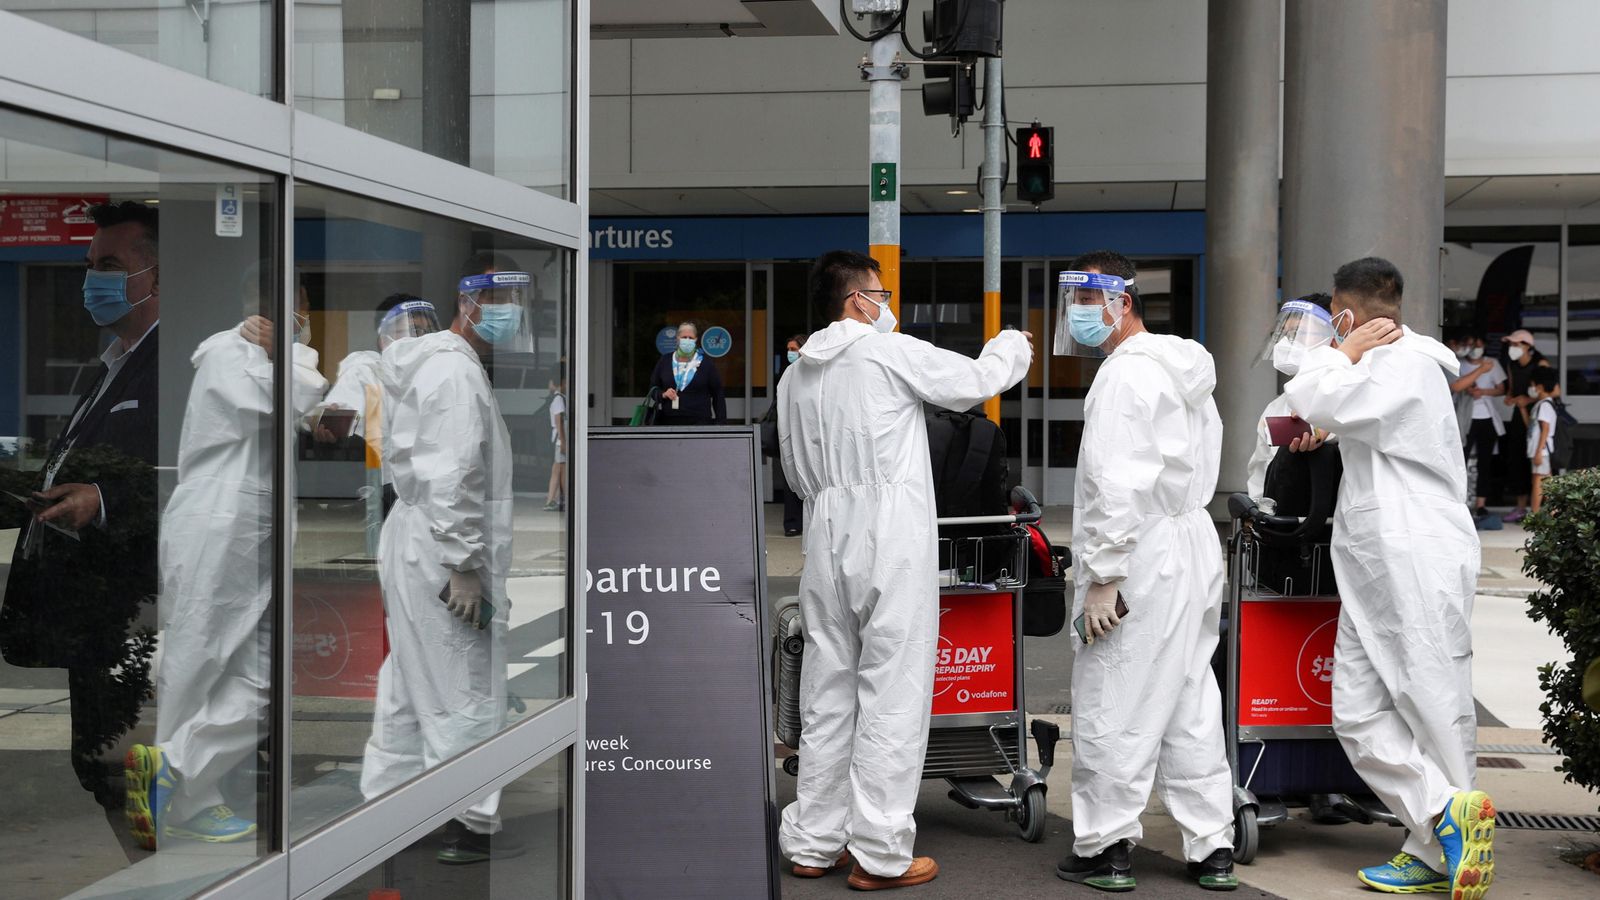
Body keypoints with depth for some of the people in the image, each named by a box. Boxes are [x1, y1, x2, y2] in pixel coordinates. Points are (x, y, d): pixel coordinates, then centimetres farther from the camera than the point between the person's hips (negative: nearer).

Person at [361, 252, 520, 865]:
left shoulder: (435, 361, 16)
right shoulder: (455, 372, -16)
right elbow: (449, 480, -23)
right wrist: (463, 567, -22)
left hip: (413, 543, 11)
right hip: (443, 559, -11)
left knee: (409, 688, 17)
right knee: (468, 697, -2)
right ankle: (471, 827, 6)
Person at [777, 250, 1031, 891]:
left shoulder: (795, 375, 13)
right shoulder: (889, 351, -7)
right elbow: (974, 382, 3)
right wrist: (1013, 346, 22)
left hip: (827, 542, 7)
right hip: (891, 543, -7)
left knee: (827, 694, 12)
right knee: (893, 695, -2)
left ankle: (812, 844, 19)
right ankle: (879, 856, 1)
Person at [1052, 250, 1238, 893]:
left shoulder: (1125, 376, -14)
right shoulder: (1185, 370, 16)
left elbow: (1117, 484, -22)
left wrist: (1102, 576, -20)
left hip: (1143, 556, -10)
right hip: (1195, 545, 10)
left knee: (1111, 708, -1)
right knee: (1191, 702, 13)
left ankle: (1106, 849, 7)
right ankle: (1213, 847, 18)